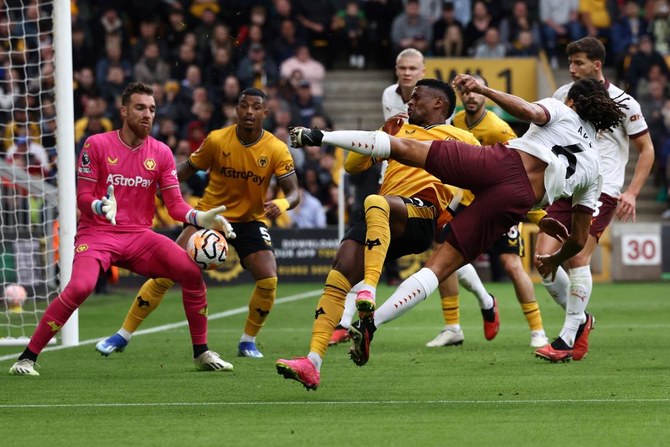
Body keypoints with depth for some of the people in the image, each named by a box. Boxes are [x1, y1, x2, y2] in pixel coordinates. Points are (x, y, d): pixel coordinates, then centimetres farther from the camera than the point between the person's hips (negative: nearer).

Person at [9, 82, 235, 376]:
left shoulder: (161, 153, 6)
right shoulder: (97, 145, -4)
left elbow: (175, 204, 4)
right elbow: (83, 198, -5)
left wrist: (200, 218, -16)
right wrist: (102, 206, -28)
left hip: (140, 236, 4)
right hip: (97, 233, -4)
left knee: (192, 272, -15)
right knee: (80, 286, -31)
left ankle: (201, 353, 2)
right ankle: (27, 357, -19)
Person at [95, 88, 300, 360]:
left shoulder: (277, 150, -13)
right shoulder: (217, 140, -12)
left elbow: (293, 192, -13)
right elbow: (189, 168, 1)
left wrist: (281, 204, -37)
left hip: (251, 220, 1)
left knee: (268, 280, -20)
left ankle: (248, 342, 5)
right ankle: (123, 336, -1)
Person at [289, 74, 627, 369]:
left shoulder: (560, 110, 22)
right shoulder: (593, 170, 29)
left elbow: (530, 112, -5)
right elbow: (578, 240, 30)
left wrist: (484, 89, -6)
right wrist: (554, 260, 49)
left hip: (502, 161, -2)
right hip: (519, 199, 2)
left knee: (404, 148, 8)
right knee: (440, 266, 0)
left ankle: (320, 135, -6)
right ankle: (370, 324, -16)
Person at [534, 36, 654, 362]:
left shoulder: (622, 102, -3)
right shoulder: (563, 95, 9)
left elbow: (646, 149, 3)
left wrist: (632, 192, -7)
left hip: (602, 191, -5)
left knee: (577, 257, -17)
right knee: (544, 257, -8)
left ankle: (568, 340, -11)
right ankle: (580, 319, 15)